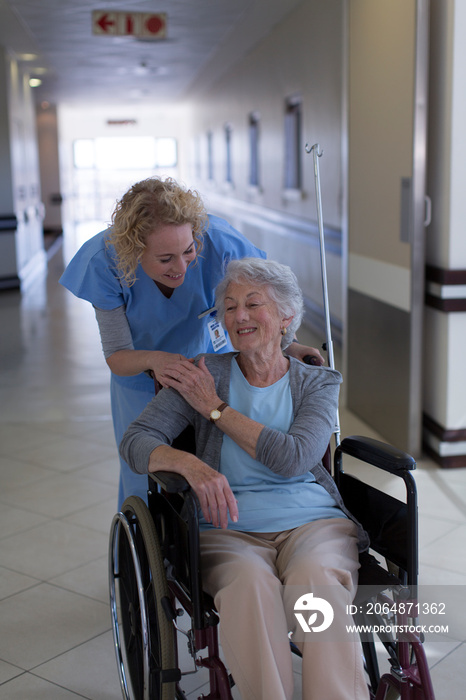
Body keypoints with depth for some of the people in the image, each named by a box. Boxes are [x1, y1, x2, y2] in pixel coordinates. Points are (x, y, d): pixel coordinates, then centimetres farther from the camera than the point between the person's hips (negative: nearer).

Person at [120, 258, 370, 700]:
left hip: (311, 520, 1)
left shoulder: (319, 383, 11)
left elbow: (292, 458, -8)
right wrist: (191, 464, -24)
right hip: (230, 528, 0)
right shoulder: (206, 376, 9)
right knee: (251, 587, -36)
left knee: (316, 584, -34)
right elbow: (136, 440, -2)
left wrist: (215, 408, -3)